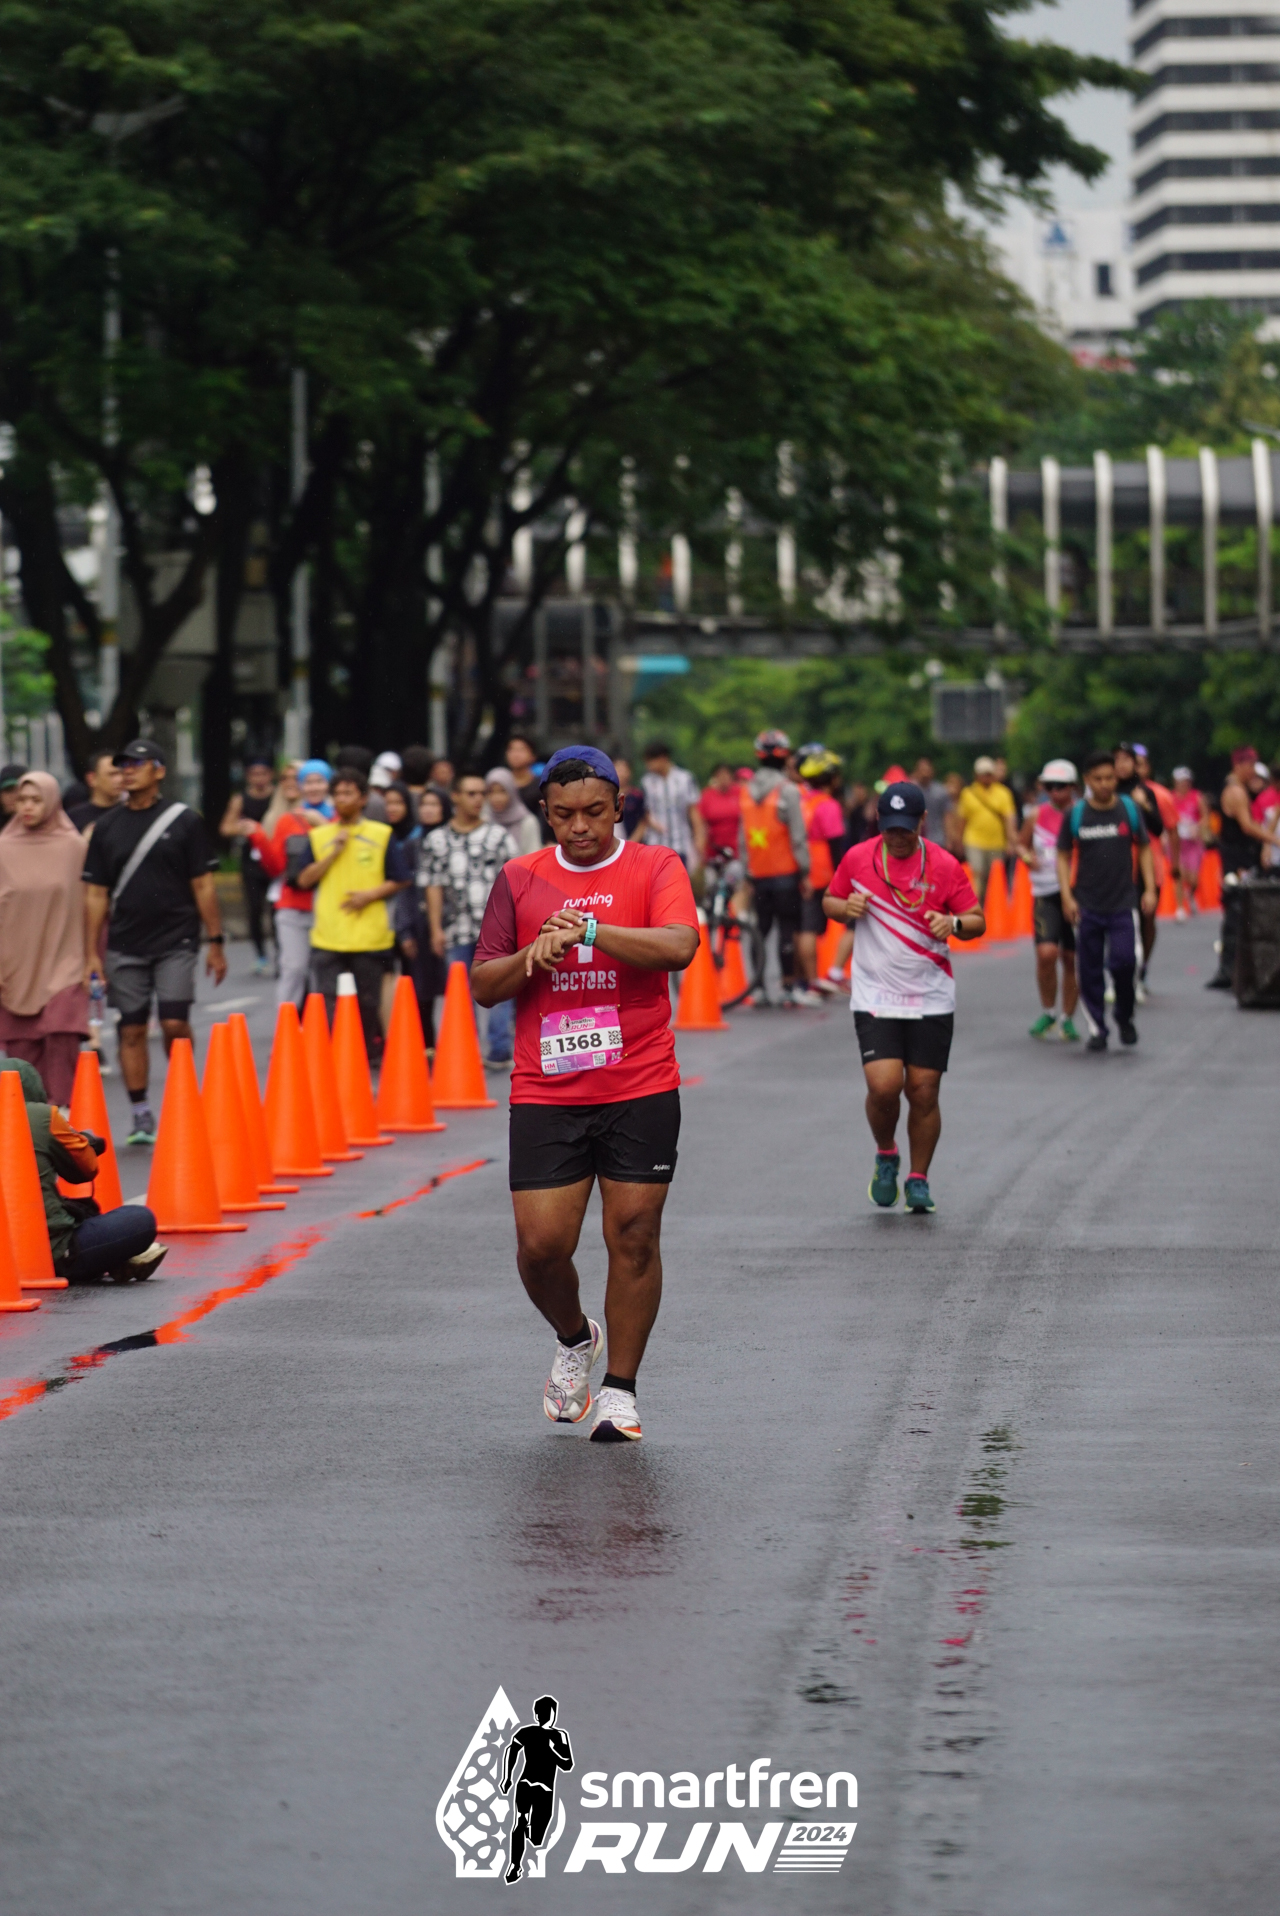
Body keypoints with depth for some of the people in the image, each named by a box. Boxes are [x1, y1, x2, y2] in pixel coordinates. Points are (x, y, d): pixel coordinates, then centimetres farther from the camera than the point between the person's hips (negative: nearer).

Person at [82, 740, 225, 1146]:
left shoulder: (184, 821, 1)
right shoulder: (107, 827, 7)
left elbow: (202, 885, 2)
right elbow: (96, 894, 9)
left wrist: (215, 943, -1)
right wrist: (91, 954, 4)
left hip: (175, 942, -2)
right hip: (125, 947, 2)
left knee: (174, 1024, -11)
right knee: (131, 1029, 2)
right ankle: (140, 1115, 9)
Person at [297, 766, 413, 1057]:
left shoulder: (381, 836, 5)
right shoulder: (319, 837, 10)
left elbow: (402, 880, 5)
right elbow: (304, 880, 3)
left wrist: (371, 894, -9)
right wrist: (334, 852, -7)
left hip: (369, 935, -1)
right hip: (327, 937, 1)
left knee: (368, 1002, 7)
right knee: (330, 1004, -7)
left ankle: (370, 1053, 21)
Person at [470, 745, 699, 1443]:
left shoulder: (654, 867, 1)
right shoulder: (520, 879, 9)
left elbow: (679, 946, -17)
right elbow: (483, 985, 9)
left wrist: (588, 929, -22)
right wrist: (536, 953, -10)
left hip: (640, 1090, -2)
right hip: (544, 1095, 2)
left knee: (634, 1237, -2)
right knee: (539, 1246, -4)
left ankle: (619, 1391, 10)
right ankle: (575, 1340, 27)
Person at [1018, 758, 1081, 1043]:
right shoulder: (1037, 815, 5)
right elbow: (1021, 843, 20)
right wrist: (1027, 856, -3)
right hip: (1046, 894, 1)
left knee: (1072, 959, 4)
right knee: (1046, 953, -16)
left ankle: (1068, 1018, 20)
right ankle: (1048, 1011, 5)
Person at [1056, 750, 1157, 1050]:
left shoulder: (1129, 809, 2)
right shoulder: (1076, 814, 0)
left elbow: (1144, 848, 11)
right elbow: (1063, 856, 7)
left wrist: (1149, 888, 2)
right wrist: (1067, 897, -3)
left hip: (1122, 903, 0)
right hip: (1086, 905, 1)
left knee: (1123, 961, -12)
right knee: (1090, 969, 0)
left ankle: (1125, 1017, 13)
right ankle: (1097, 1028, 12)